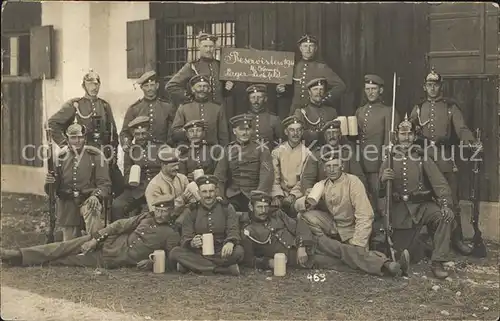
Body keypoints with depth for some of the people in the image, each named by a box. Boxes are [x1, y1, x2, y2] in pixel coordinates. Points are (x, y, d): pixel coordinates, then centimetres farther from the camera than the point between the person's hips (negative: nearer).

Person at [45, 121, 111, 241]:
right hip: (67, 206, 3)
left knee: (92, 208, -38)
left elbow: (105, 184, -6)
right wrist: (49, 182, -13)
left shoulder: (95, 155, -2)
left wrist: (96, 195, -26)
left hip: (88, 200, -3)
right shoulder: (61, 157, 6)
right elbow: (53, 189, 11)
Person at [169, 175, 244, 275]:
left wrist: (230, 243, -32)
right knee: (175, 252, -27)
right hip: (198, 253, 1)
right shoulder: (192, 211, 6)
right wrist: (192, 243, -27)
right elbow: (185, 238, 0)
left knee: (238, 251, -32)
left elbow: (233, 230, -6)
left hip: (221, 253, -1)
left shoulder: (226, 208, 6)